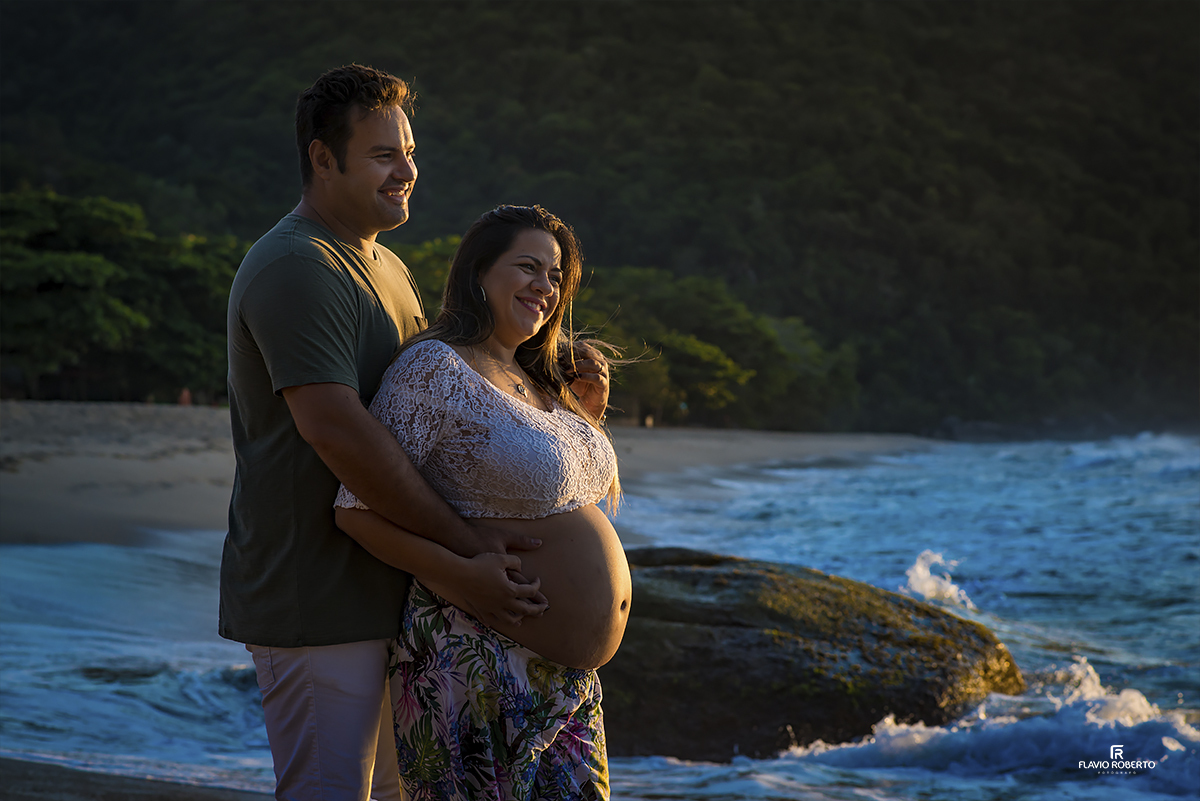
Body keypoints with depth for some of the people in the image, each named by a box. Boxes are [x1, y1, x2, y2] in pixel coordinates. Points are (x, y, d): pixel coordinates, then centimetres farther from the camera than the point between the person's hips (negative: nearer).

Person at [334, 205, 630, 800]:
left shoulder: (539, 384, 14)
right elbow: (357, 509, -18)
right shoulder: (434, 369, -13)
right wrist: (465, 576, -24)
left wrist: (584, 420, 11)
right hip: (479, 667, -9)